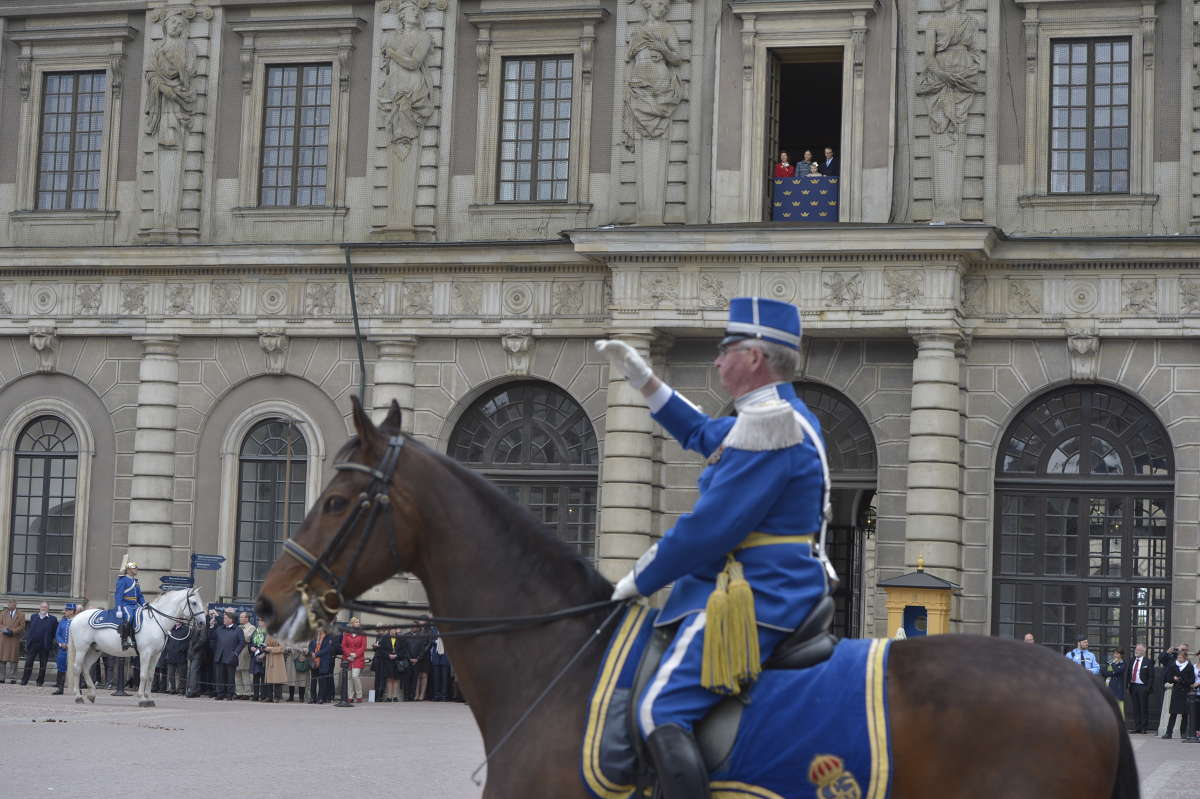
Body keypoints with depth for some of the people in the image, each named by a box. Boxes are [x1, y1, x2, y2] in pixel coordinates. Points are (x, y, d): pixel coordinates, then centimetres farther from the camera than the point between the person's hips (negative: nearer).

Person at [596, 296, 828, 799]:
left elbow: (708, 528, -20)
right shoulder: (787, 415, 16)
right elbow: (702, 434, 36)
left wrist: (638, 582, -8)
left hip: (750, 601, -11)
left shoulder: (766, 422, -17)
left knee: (659, 710, -25)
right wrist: (641, 379, 31)